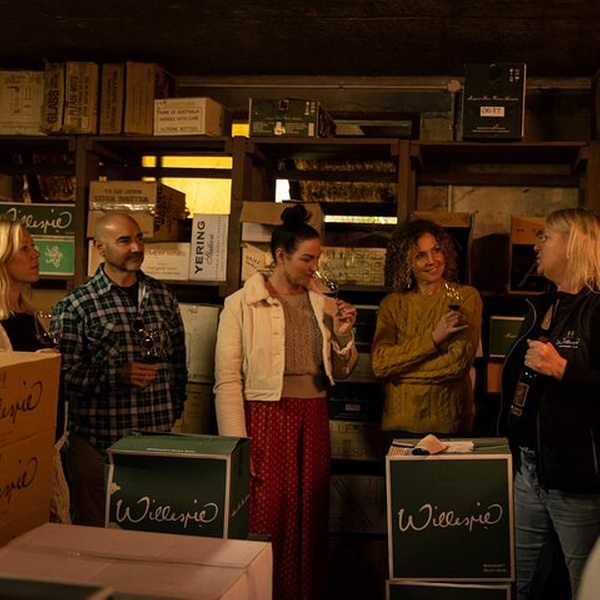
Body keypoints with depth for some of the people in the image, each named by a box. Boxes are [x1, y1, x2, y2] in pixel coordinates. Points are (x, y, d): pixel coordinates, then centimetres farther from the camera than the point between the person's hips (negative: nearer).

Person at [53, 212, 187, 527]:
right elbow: (63, 373, -10)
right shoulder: (75, 306, -5)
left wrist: (174, 409, 11)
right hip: (98, 440, -4)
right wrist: (119, 375, -19)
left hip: (158, 438, 4)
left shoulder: (163, 297, 10)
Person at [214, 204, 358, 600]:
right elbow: (227, 380, -8)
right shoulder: (242, 304, -5)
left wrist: (342, 334, -2)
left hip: (313, 419, 4)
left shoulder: (324, 306, 9)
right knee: (266, 519, 0)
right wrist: (238, 446, -12)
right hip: (265, 416, -4)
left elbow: (340, 374, 16)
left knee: (310, 518, 10)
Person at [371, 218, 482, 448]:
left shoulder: (466, 297, -1)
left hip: (449, 422, -1)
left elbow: (459, 362, -13)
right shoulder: (392, 304, 3)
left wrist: (399, 369, -8)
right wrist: (433, 338, -16)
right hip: (400, 424, 1)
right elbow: (379, 364, -10)